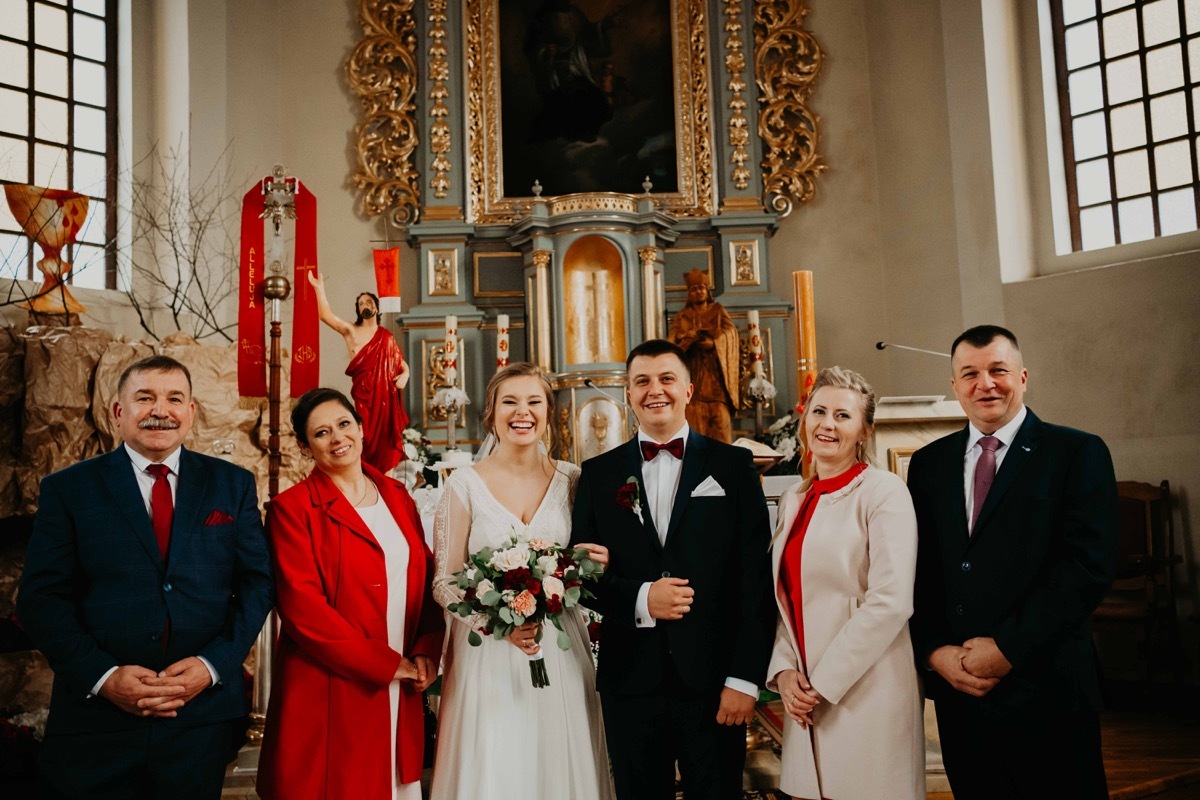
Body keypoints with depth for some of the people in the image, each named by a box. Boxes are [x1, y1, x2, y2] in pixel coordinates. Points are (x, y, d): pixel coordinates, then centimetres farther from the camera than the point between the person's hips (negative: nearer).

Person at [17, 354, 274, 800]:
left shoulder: (232, 486, 7)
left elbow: (256, 583, 4)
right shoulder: (68, 489, 3)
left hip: (202, 717, 1)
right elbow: (41, 597, -2)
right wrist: (102, 676, -13)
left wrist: (212, 665, -9)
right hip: (94, 718, -1)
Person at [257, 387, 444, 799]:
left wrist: (426, 652, -4)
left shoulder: (397, 497, 11)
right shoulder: (292, 508, -6)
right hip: (329, 694, -5)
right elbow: (301, 606, -14)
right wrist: (384, 663, -14)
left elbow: (427, 580, 12)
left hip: (400, 695, 5)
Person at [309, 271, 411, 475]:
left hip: (387, 396, 3)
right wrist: (319, 289, -18)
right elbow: (326, 316, -9)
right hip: (365, 394, -3)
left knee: (387, 442, 4)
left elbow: (401, 362, 19)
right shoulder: (351, 331, 5)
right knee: (367, 441, -6)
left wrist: (405, 374, -3)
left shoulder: (387, 336, 15)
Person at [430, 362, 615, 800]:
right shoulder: (465, 484, -4)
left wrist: (597, 565, -11)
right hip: (487, 656, -2)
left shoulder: (571, 479, 3)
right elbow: (444, 582, -4)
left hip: (561, 653, 2)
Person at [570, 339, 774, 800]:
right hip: (630, 681, 1)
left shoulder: (733, 467, 2)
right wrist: (639, 598, -14)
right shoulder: (599, 474, 7)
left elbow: (756, 580, -2)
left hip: (713, 680, -1)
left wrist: (744, 678, -8)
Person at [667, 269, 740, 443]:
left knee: (720, 418, -9)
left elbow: (730, 332, 0)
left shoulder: (718, 311, 16)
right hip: (693, 374, 0)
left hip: (715, 373, 0)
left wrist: (713, 342, -19)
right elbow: (673, 339, -2)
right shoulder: (682, 316, 15)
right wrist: (706, 333, -15)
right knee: (694, 418, -9)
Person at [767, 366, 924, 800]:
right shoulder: (793, 500, 11)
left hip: (867, 694, -6)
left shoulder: (883, 491, -9)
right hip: (805, 698, 6)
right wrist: (783, 670, -3)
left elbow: (890, 601, -17)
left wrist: (825, 682, -15)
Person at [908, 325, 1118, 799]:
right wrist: (934, 651, -7)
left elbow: (1089, 566, -12)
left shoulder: (1077, 454, -3)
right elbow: (916, 571, 8)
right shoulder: (929, 464, 10)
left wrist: (1008, 648, -15)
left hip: (1046, 689, -3)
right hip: (956, 688, 4)